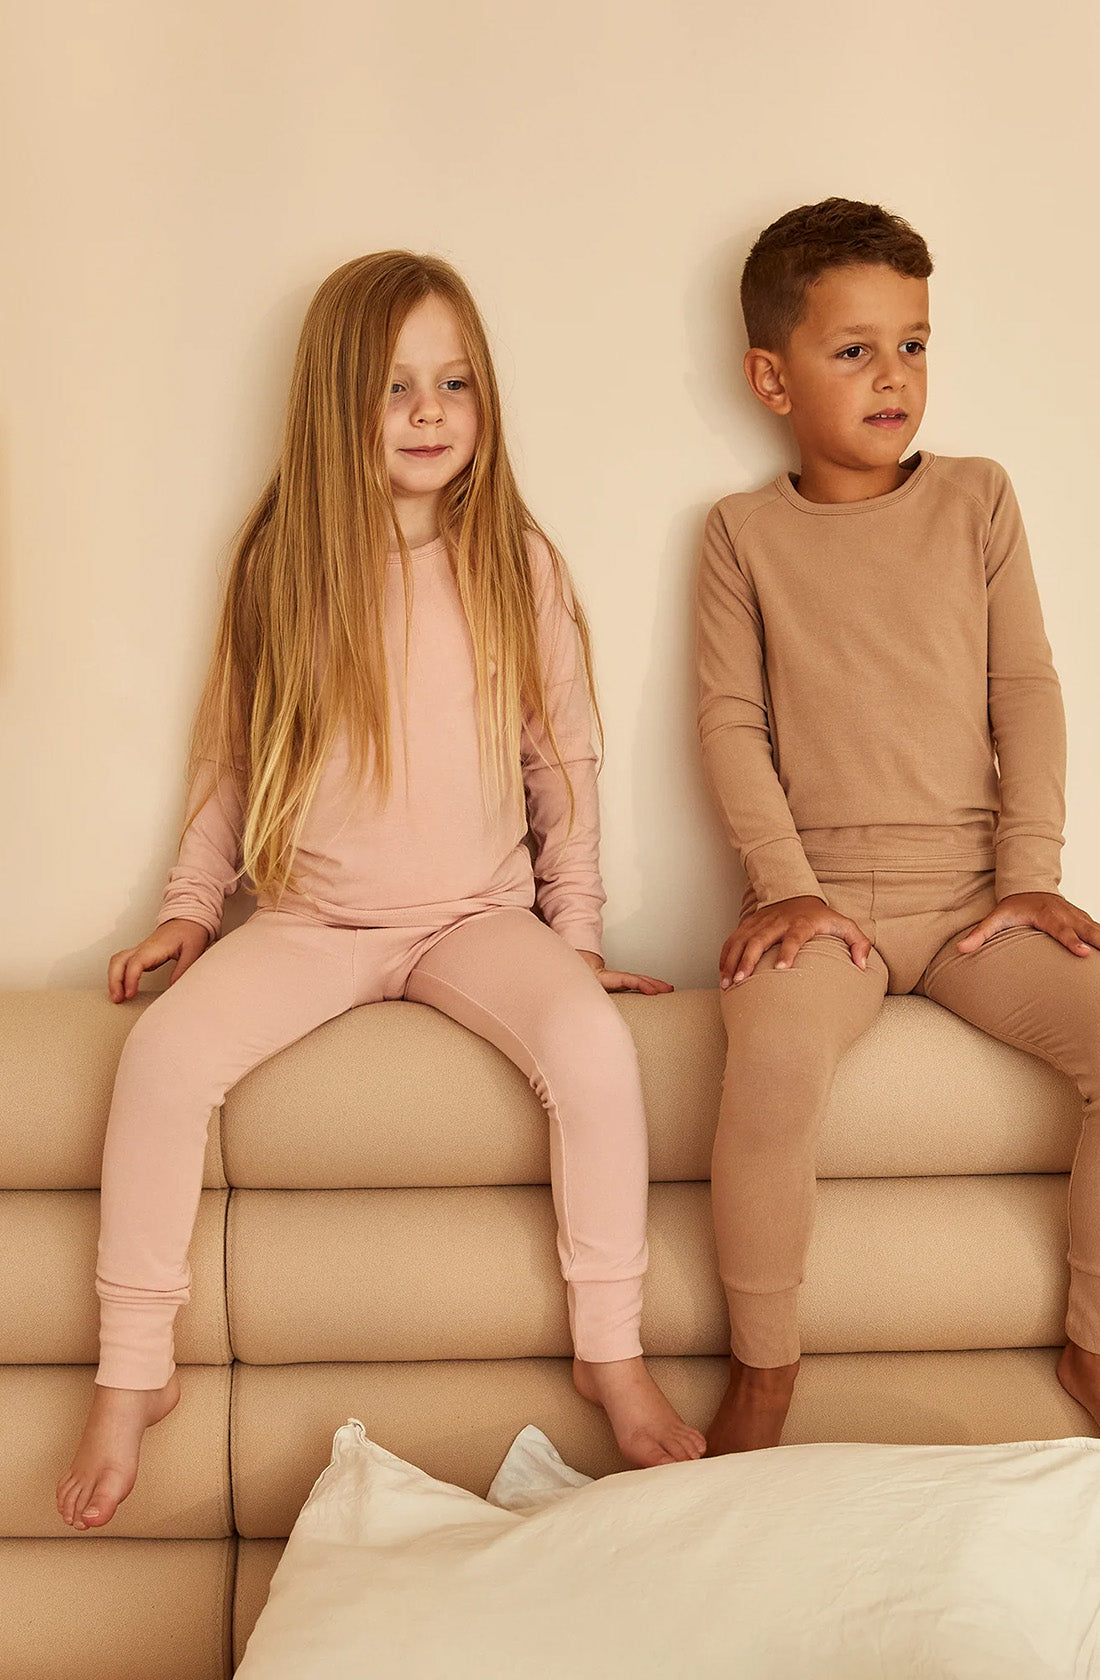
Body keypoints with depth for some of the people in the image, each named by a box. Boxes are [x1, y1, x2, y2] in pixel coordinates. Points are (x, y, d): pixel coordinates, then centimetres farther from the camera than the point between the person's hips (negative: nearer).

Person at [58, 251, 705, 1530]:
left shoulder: (517, 563, 1)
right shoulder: (281, 561, 2)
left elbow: (563, 762, 6)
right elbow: (228, 755, 11)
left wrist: (575, 932, 5)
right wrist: (190, 907, 7)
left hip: (480, 913, 0)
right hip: (313, 918, 1)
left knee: (593, 1045, -29)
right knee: (167, 1050, -25)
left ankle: (612, 1354, -9)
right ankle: (132, 1374, -7)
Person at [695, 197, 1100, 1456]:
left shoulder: (976, 500, 11)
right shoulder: (745, 532, 7)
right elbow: (731, 722, 1)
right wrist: (786, 884, -11)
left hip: (970, 890, 3)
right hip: (821, 893, -2)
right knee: (776, 1056, -34)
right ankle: (762, 1371, -10)